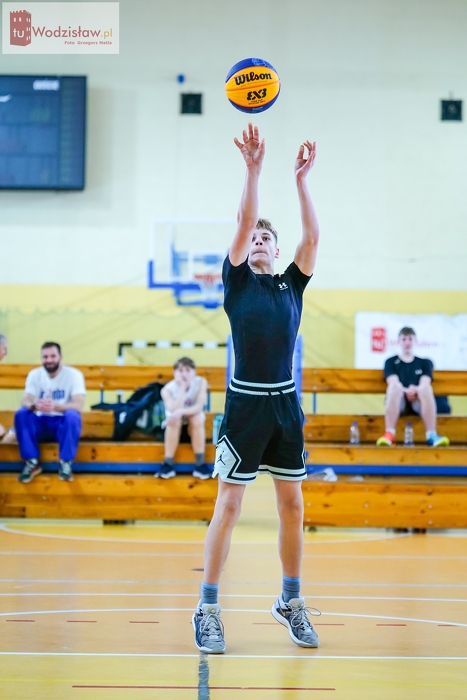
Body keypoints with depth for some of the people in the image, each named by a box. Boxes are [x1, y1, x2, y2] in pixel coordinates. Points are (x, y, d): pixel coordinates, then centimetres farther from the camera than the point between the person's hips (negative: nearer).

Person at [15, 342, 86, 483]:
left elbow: (79, 406, -23)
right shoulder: (34, 375, -1)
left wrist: (55, 406, -41)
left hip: (63, 424, -3)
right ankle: (32, 463, -23)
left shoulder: (74, 374, -11)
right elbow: (25, 402, -14)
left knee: (73, 416, -35)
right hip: (41, 424, 3)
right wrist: (34, 405, -40)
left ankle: (65, 463, -28)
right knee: (21, 414, -26)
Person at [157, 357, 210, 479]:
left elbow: (199, 407, -24)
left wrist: (182, 411, -42)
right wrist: (182, 388, -33)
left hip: (194, 429, 1)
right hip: (173, 430, -1)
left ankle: (200, 464, -29)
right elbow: (175, 411, -31)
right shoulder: (168, 389, -16)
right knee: (174, 419, -32)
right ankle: (168, 464, -31)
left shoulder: (200, 383, -13)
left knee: (197, 417, -30)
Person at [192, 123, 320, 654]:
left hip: (285, 403, 4)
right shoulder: (237, 281, 5)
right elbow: (243, 223, -8)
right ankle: (208, 609, -1)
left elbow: (312, 236, 0)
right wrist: (253, 169, -15)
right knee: (228, 505, -5)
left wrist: (301, 180, -6)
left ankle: (291, 601, 22)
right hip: (245, 402, -4)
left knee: (292, 506, 8)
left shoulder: (292, 284, 13)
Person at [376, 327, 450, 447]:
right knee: (394, 386, -34)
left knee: (427, 388, -32)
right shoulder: (391, 362, 16)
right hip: (399, 402, -1)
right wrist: (406, 391, -23)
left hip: (418, 402, 1)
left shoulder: (424, 363, 20)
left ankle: (431, 435, -42)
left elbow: (424, 384, 2)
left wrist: (415, 391, -22)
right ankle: (389, 434, -45)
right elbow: (393, 382, -2)